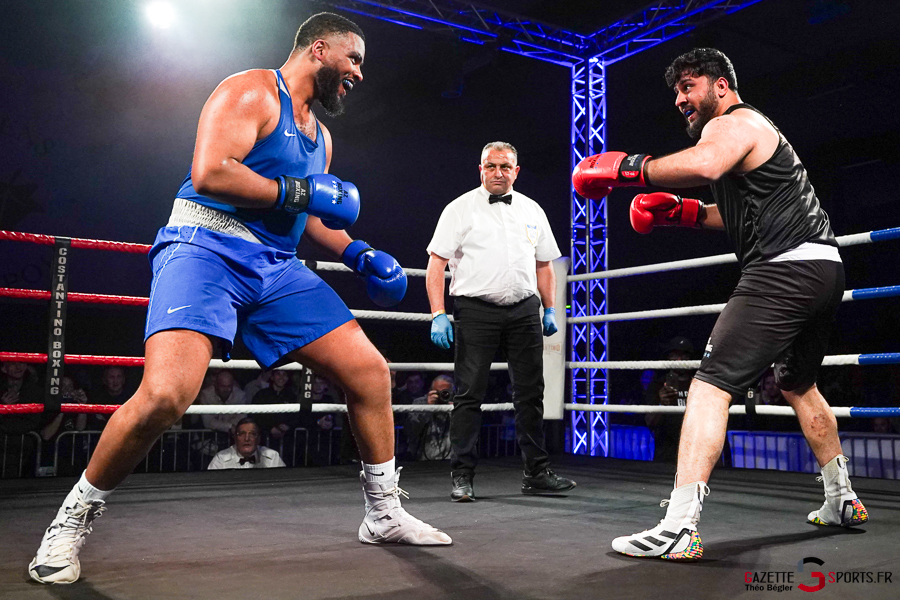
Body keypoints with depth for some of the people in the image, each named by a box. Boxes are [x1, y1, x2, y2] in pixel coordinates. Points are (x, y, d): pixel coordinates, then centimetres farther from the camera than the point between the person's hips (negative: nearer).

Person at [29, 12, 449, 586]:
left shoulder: (320, 135, 22)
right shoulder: (251, 91, -5)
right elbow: (209, 174, -19)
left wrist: (358, 252, 15)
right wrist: (298, 192, -13)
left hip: (277, 268, 8)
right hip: (208, 248, -8)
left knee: (371, 371, 2)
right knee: (165, 395, -27)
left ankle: (385, 515, 18)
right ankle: (74, 519, 1)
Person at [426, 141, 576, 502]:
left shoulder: (532, 211, 15)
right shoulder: (461, 209, 2)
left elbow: (544, 265, 21)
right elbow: (436, 263, -2)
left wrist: (550, 310, 12)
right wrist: (438, 315, -11)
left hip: (524, 310, 4)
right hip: (476, 310, -4)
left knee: (531, 393, 6)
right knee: (469, 394, -3)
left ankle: (537, 473, 16)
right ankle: (462, 476, 5)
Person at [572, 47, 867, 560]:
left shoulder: (732, 124, -4)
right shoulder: (756, 127, 28)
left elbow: (703, 164, -30)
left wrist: (625, 167, -21)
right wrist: (682, 211, 20)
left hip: (784, 269, -11)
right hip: (825, 267, 11)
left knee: (713, 384, -17)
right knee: (799, 385, 27)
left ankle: (679, 528, -24)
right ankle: (843, 502, 38)